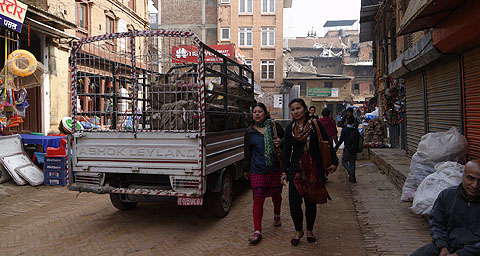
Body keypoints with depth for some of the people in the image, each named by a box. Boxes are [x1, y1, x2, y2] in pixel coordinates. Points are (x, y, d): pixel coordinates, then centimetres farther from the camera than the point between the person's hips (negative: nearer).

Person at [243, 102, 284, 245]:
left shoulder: (275, 126, 2)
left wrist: (280, 142, -10)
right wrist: (246, 169, 18)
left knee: (276, 194, 16)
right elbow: (247, 152, 13)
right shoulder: (249, 131, 6)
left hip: (275, 168, 1)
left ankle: (276, 216, 46)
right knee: (258, 199, -6)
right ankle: (257, 232, -1)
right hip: (257, 170, 0)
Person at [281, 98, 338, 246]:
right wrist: (284, 172, 4)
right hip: (296, 170, 1)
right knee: (294, 202, -4)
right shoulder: (290, 129, 5)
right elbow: (286, 151, 7)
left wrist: (334, 162, -2)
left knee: (311, 202, 8)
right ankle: (298, 231, 18)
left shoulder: (316, 125, -1)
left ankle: (309, 230, 28)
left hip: (314, 170, -1)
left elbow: (327, 145, 2)